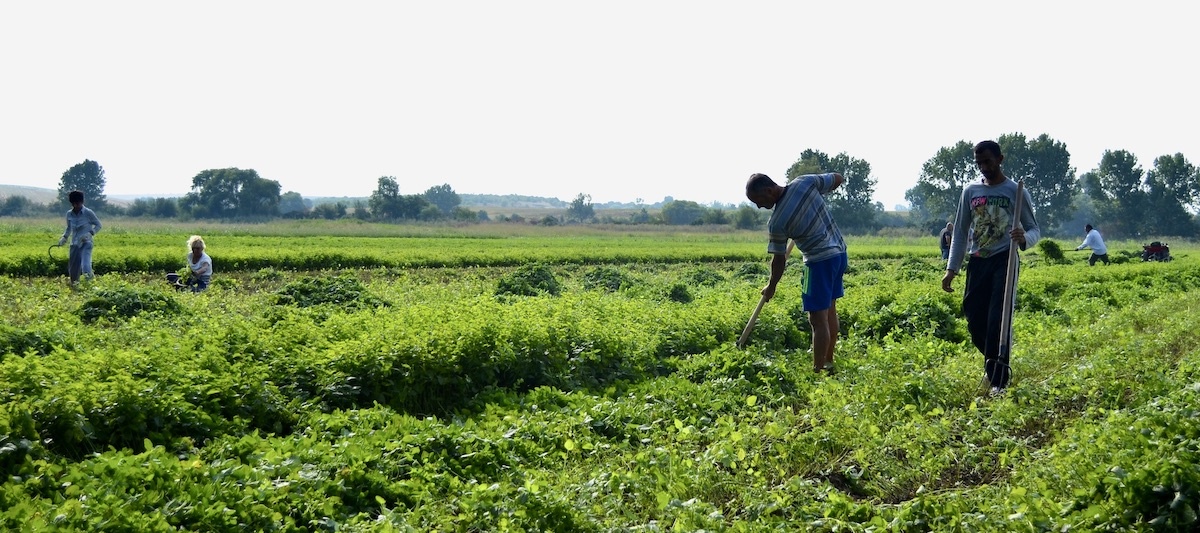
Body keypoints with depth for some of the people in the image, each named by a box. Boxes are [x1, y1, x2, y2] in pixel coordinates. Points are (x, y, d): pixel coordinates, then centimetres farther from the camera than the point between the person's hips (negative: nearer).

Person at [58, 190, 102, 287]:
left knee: (85, 267, -27)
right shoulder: (69, 214, 4)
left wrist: (90, 233, -16)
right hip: (74, 244, 5)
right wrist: (64, 237, 4)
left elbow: (98, 225, 1)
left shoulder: (88, 213, -9)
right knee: (72, 270, 8)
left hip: (86, 243, -5)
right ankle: (74, 286, 25)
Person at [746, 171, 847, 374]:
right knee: (830, 309, 19)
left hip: (820, 260, -9)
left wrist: (771, 287, 10)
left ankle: (818, 370, -5)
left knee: (818, 319, -5)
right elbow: (838, 178, 8)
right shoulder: (806, 182, -7)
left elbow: (779, 259, -6)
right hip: (840, 252, 9)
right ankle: (828, 363, 28)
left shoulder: (776, 222, -18)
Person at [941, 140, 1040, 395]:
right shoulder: (970, 191, 10)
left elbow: (1035, 230, 3)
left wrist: (1024, 238, -22)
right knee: (975, 320, 2)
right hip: (977, 262, 4)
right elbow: (960, 231, 15)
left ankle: (999, 380, -11)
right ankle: (993, 364, 29)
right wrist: (951, 269, 10)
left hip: (1004, 261, -4)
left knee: (998, 319, -14)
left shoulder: (1016, 191, 0)